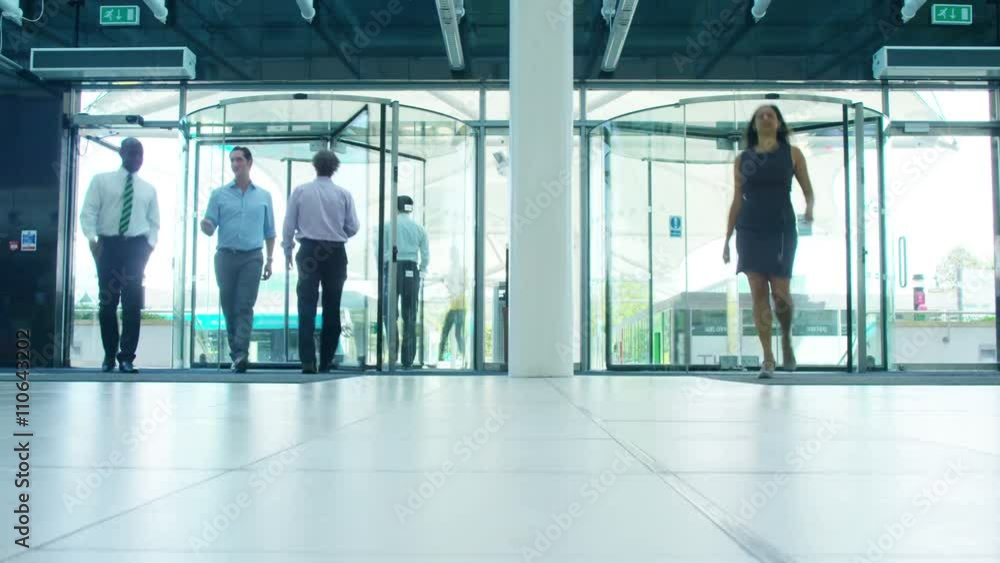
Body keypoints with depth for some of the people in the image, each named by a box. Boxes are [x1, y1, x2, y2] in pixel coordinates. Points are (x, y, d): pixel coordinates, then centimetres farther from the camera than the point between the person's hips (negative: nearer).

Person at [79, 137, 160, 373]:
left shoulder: (149, 189, 13)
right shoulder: (101, 180, 6)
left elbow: (154, 221, 14)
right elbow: (88, 212, -1)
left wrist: (149, 244, -2)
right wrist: (92, 239, -15)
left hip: (136, 247, 1)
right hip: (108, 245, -1)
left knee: (132, 304, -2)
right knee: (107, 303, 3)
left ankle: (127, 358, 3)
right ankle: (109, 356, 15)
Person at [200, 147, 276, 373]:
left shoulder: (263, 196, 9)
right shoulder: (219, 194, 7)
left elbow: (269, 232, 13)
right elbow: (210, 229, 2)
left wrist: (270, 259, 8)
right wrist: (205, 225, -21)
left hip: (252, 257, -1)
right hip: (226, 256, 1)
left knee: (245, 306, -10)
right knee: (228, 306, 6)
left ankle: (241, 354, -15)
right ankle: (235, 350, 17)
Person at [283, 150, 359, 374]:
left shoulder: (300, 191, 0)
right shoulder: (344, 194, 0)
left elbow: (289, 225, 1)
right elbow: (353, 227, 1)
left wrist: (287, 251, 13)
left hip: (309, 251, -1)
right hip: (336, 253, 1)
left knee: (307, 307, 0)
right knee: (332, 308, 9)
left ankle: (308, 361, -8)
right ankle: (326, 362, 11)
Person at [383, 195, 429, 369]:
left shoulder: (388, 226, 3)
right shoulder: (419, 228, 10)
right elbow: (426, 255, 8)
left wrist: (382, 271, 11)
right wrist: (422, 271, 22)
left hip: (392, 268, -2)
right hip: (411, 270, 2)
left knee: (389, 310, 3)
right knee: (410, 315, 6)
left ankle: (392, 341, -23)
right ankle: (408, 360, 6)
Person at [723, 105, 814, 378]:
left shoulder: (792, 153, 6)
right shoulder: (743, 158, 10)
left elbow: (808, 191, 8)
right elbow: (737, 201, 12)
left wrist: (809, 209, -15)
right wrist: (727, 239, 8)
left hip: (782, 229, -1)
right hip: (750, 230, 1)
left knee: (780, 293, -7)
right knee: (758, 293, -5)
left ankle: (786, 338, 24)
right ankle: (768, 358, 0)